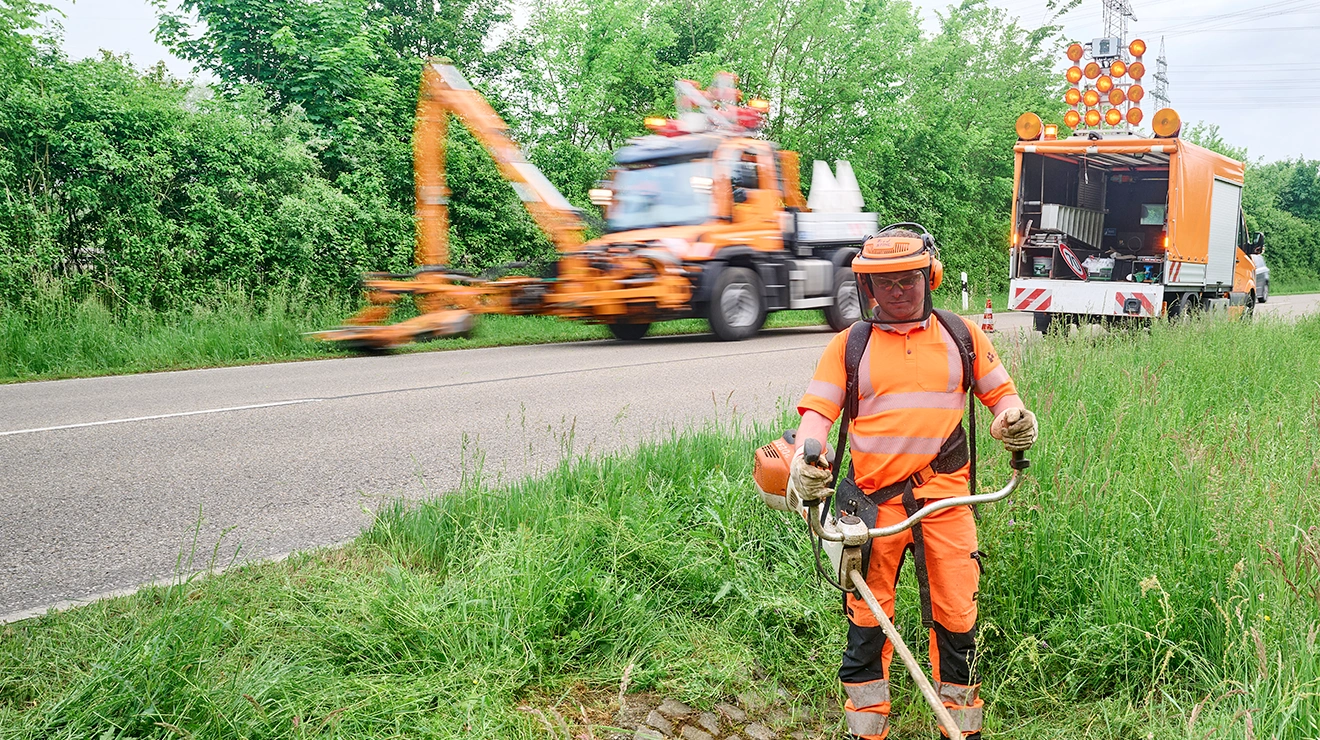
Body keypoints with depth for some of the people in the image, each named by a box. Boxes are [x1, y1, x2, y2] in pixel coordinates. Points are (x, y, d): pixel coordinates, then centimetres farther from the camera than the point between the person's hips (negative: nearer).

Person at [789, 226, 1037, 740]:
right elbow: (818, 408, 1)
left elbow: (1001, 392, 17)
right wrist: (804, 458, -18)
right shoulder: (850, 344, 7)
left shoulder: (962, 336, 10)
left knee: (956, 618, 3)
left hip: (944, 500, 1)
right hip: (873, 500, 0)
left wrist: (1014, 419, -6)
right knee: (866, 620, 5)